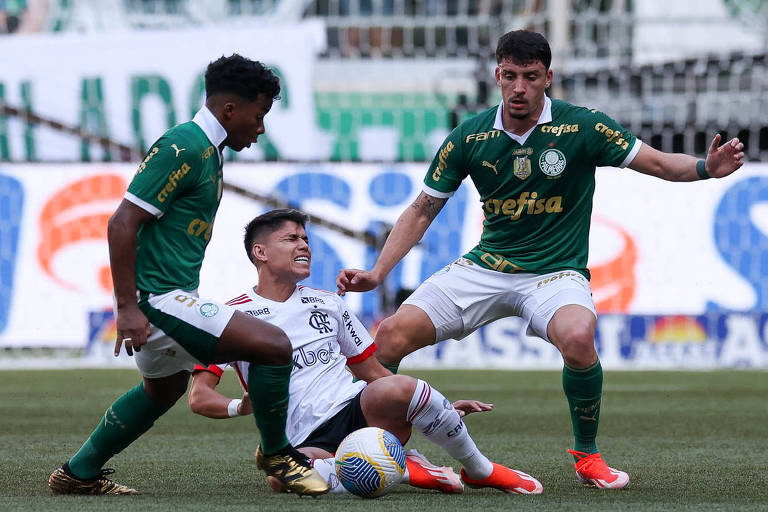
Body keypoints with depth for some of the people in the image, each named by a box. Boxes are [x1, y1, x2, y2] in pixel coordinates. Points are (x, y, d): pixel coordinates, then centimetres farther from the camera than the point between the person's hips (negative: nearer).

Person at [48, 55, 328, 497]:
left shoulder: (207, 151, 14)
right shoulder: (183, 147, -17)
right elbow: (122, 223, -22)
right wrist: (127, 309, -24)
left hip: (172, 298, 11)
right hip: (160, 300, -11)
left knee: (163, 390, 31)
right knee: (274, 345, -17)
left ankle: (79, 473, 40)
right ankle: (276, 454, 2)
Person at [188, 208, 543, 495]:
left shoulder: (326, 303, 20)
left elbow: (373, 373, 24)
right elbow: (200, 397, 0)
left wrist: (438, 409, 14)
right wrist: (239, 407, -23)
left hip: (361, 409, 3)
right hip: (308, 441, -3)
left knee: (397, 389, -35)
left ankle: (480, 470, -13)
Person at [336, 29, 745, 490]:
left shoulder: (581, 127, -8)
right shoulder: (470, 137, -1)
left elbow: (657, 163, -4)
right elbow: (423, 210, 6)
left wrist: (706, 168, -25)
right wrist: (377, 274, -3)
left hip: (556, 274, -3)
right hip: (484, 267, 3)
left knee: (578, 336, -37)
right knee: (393, 335, -16)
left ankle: (587, 455, -12)